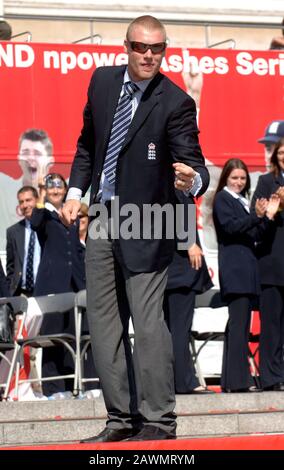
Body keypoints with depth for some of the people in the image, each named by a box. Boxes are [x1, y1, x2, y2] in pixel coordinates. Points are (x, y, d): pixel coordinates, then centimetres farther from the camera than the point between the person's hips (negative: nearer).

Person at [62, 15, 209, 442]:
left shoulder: (175, 103, -14)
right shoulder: (103, 82, 4)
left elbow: (194, 163, -18)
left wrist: (192, 179, -41)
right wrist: (75, 191, 8)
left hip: (146, 224, -7)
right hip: (103, 218, 7)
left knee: (147, 320, -12)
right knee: (103, 322, 9)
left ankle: (158, 421, -7)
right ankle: (121, 420, 16)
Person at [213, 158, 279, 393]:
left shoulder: (243, 202, 22)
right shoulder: (222, 198, 0)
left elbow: (253, 235, 20)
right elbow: (230, 226, -15)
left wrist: (268, 216, 9)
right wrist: (257, 217, -23)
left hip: (247, 267, 8)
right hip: (234, 267, -8)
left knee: (239, 324, 7)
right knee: (239, 323, -15)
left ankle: (230, 381, 9)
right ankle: (237, 380, -18)